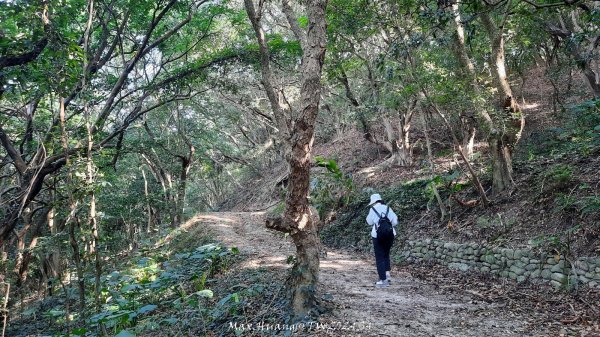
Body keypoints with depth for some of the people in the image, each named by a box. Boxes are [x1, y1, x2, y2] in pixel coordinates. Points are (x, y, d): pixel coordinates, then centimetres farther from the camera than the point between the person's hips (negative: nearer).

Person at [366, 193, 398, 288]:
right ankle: (387, 274, 12)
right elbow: (395, 221, 0)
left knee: (380, 258, 4)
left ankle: (383, 280, 2)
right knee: (386, 255, 24)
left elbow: (369, 222, 5)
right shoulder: (388, 208, 4)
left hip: (378, 236, -4)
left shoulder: (373, 209, -5)